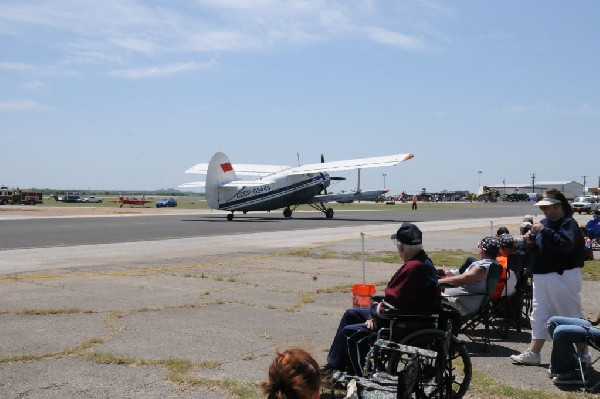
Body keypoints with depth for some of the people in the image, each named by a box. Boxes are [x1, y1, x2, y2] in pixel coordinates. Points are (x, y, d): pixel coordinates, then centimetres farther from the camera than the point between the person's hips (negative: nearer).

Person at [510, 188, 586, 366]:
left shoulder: (568, 223, -12)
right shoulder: (544, 222, 12)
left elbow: (565, 245, -29)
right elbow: (537, 247, 20)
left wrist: (544, 231, -28)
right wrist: (530, 241, -2)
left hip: (562, 277, -9)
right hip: (541, 276, 9)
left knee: (572, 317, 2)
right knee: (539, 316, 11)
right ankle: (533, 353, 17)